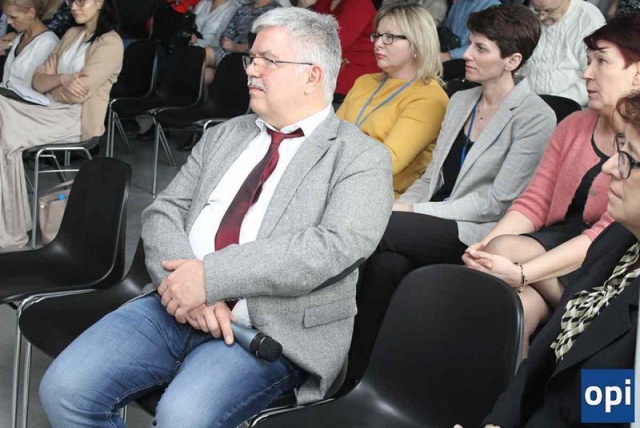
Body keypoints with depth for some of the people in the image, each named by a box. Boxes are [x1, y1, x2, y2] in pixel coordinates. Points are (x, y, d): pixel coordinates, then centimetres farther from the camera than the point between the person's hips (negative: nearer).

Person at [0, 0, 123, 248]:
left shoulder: (110, 43, -7)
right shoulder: (72, 34, 17)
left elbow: (78, 93, -16)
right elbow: (37, 81, 8)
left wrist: (53, 79, 3)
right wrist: (62, 79, -13)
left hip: (76, 119, -7)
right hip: (51, 110, 7)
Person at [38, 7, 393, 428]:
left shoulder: (362, 157, 0)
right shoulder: (224, 136, 18)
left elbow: (334, 247, -16)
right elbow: (163, 213, 10)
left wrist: (209, 277, -20)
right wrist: (184, 283, -12)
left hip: (272, 327, -5)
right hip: (177, 304, 6)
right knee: (64, 388, -12)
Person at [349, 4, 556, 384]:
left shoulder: (535, 118, -7)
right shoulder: (461, 101, 16)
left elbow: (496, 203, -12)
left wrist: (414, 212, -15)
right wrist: (399, 207, -4)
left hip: (477, 235, -6)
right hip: (434, 226, 6)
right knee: (386, 262, -29)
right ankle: (357, 371, -23)